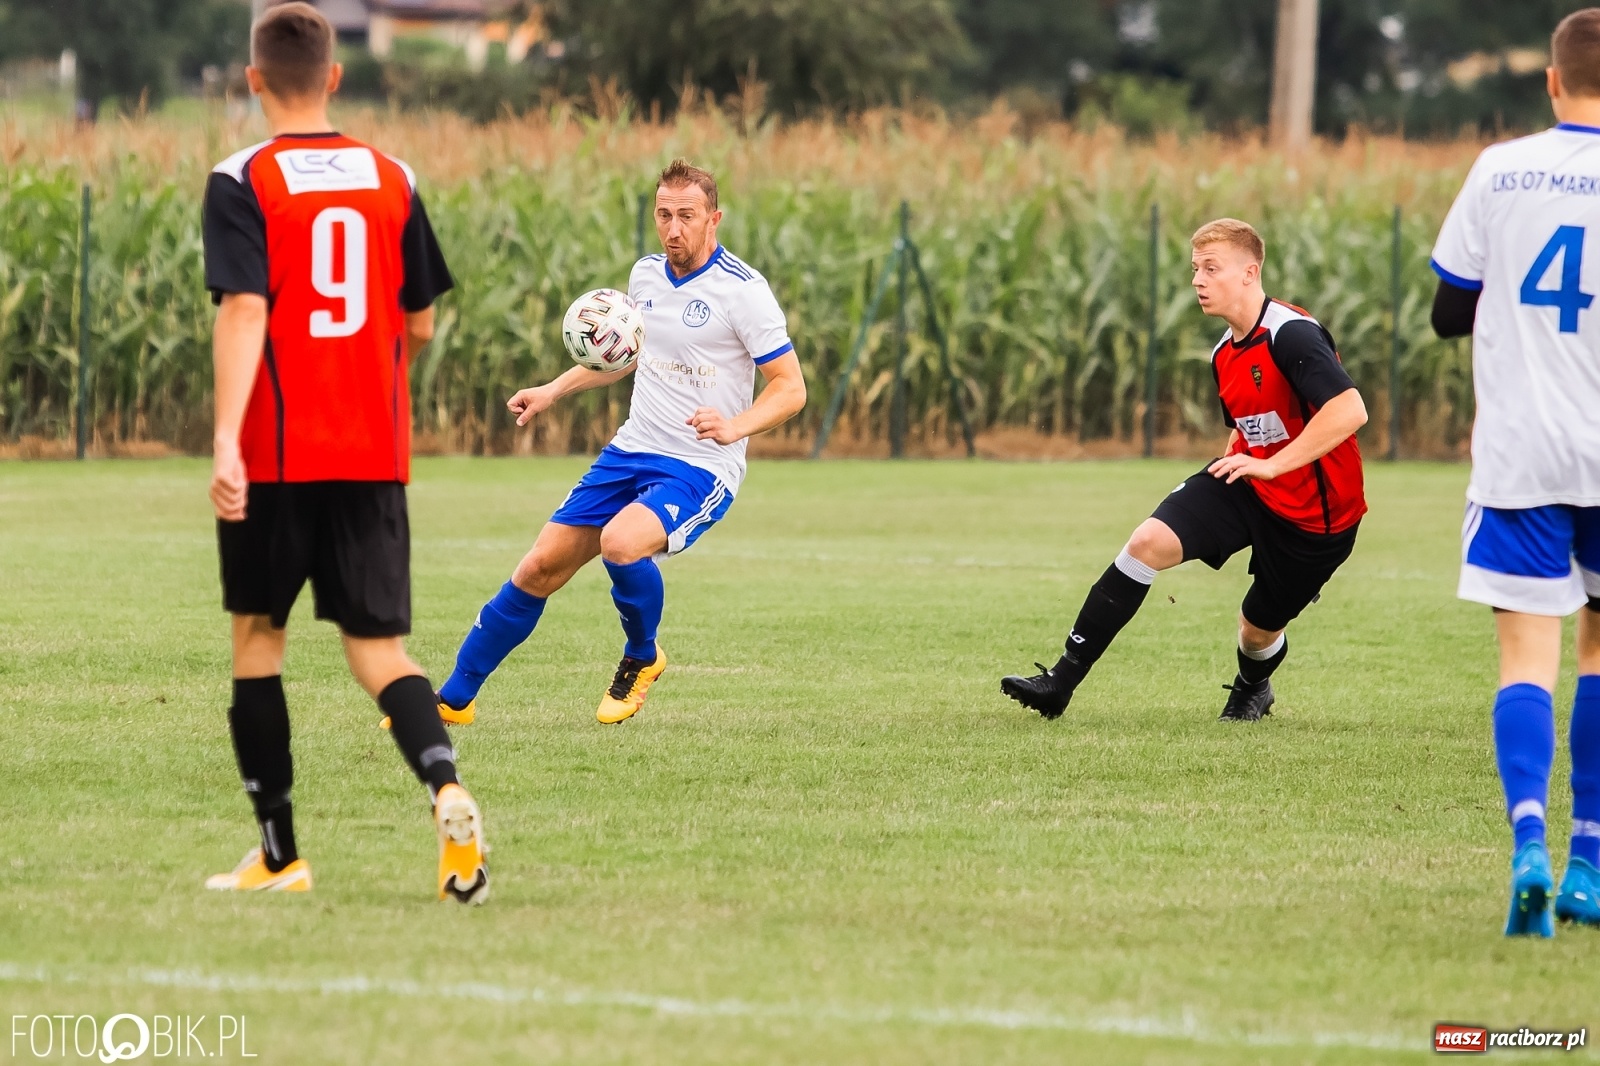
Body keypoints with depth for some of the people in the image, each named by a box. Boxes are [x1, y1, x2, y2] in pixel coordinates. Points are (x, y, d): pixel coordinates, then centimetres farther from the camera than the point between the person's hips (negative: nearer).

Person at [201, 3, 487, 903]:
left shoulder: (242, 184, -6)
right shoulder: (392, 179, 6)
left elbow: (243, 313, -19)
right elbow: (421, 326, 11)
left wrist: (225, 441, -25)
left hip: (275, 455, -3)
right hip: (375, 454, 3)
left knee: (259, 632, 14)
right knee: (378, 647, 4)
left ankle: (280, 854, 17)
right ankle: (447, 789, -25)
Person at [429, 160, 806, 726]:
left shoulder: (742, 290, -14)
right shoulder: (645, 274, 7)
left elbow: (790, 388, -13)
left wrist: (734, 426, -30)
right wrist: (553, 390, 18)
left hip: (700, 468, -6)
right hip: (630, 452, 6)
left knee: (621, 542, -34)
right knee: (540, 567, 1)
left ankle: (642, 658, -3)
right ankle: (454, 700, 14)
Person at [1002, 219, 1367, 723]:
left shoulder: (1291, 335, -22)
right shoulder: (1225, 354, 6)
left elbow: (1349, 411, -34)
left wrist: (1272, 466, -34)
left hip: (1315, 511, -7)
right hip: (1247, 486, 7)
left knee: (1259, 628, 6)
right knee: (1149, 541, -14)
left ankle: (1253, 690, 47)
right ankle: (1060, 683, -13)